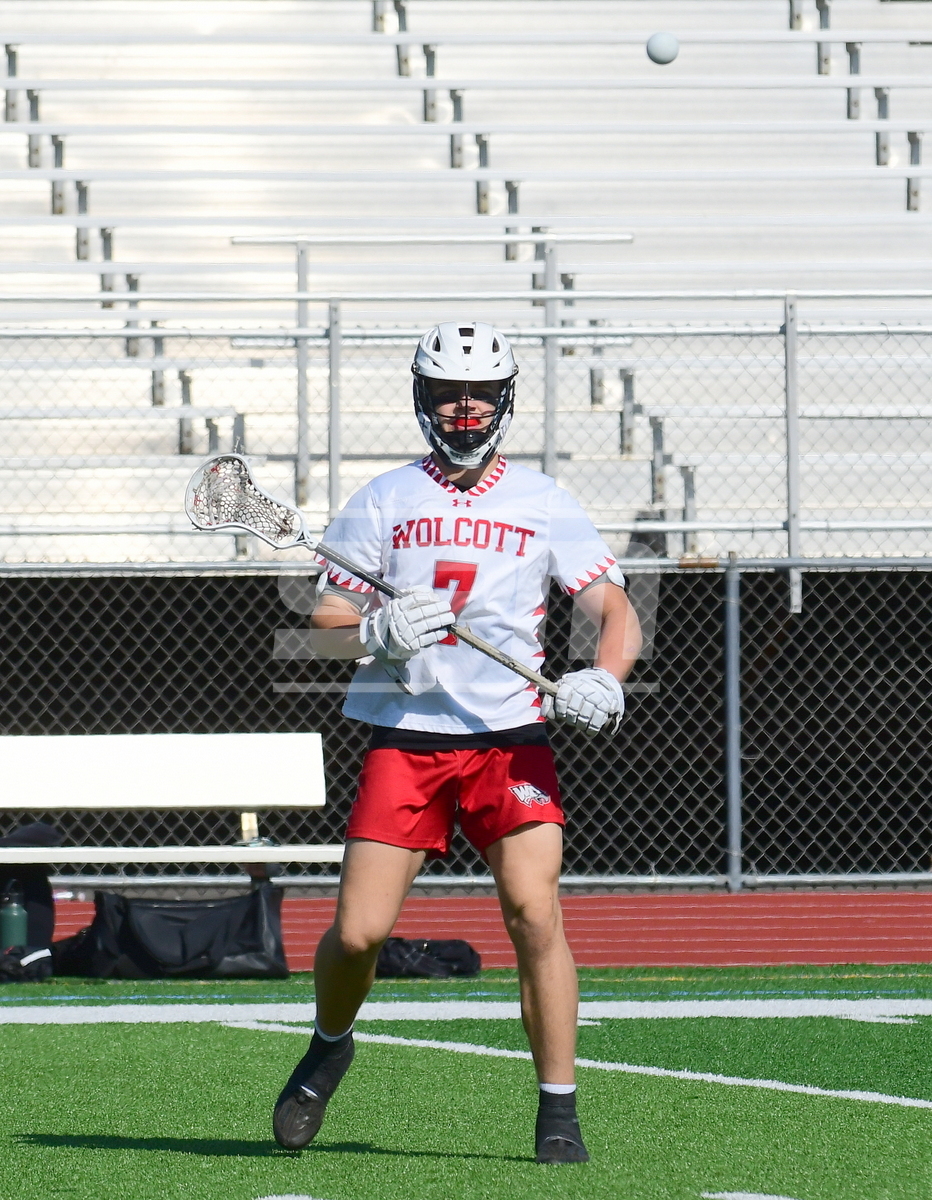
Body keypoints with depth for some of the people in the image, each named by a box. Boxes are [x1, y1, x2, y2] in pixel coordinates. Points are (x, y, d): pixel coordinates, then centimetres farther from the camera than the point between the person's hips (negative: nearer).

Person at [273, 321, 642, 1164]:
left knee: (535, 912, -18)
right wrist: (379, 633, -15)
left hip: (510, 737, -1)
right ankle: (329, 1049, 27)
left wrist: (604, 680, -17)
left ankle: (559, 1115, -8)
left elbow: (618, 614, 4)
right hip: (404, 738, 1)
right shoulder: (383, 502, 7)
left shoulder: (543, 504, 6)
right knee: (358, 930, -6)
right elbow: (326, 631, 7)